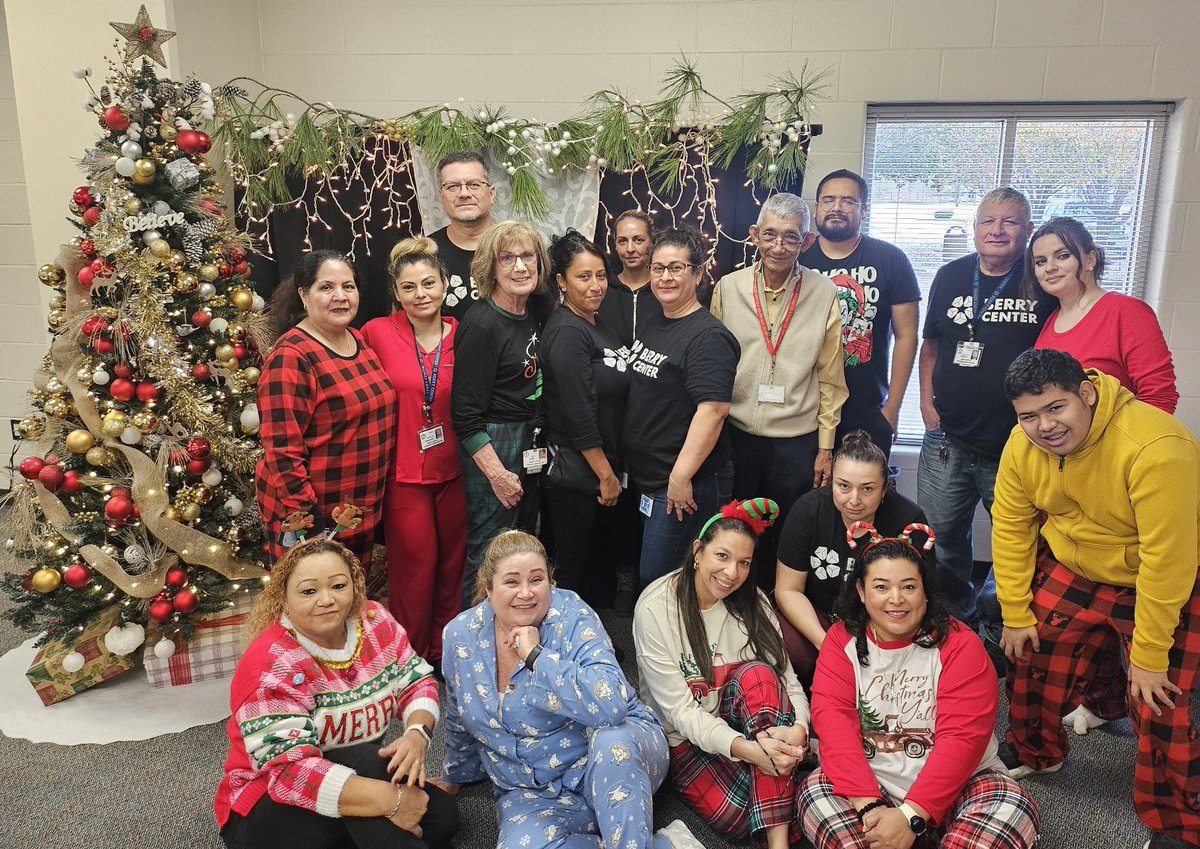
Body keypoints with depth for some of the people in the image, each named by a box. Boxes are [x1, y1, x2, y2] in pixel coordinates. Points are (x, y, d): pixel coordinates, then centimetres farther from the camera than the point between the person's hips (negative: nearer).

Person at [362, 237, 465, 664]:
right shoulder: (377, 333, -9)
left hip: (454, 472, 3)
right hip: (403, 476, -3)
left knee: (452, 566, 15)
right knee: (415, 570, 7)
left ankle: (446, 654, 34)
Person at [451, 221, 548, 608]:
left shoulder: (530, 316, 6)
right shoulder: (481, 325, -19)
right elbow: (466, 413, -19)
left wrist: (535, 441, 11)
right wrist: (497, 473, -21)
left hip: (527, 445, 9)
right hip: (490, 447, -9)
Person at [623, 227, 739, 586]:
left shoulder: (709, 336, -16)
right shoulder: (652, 326, 12)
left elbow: (713, 410, -25)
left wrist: (681, 477, -26)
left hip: (685, 484, -9)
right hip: (643, 477, 9)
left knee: (656, 580, -1)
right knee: (644, 573, 19)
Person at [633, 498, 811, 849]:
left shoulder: (752, 603, -4)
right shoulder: (655, 608, -17)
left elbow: (787, 682, -10)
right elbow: (680, 711, -20)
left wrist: (798, 729, -32)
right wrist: (745, 749, -34)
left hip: (743, 721, 4)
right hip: (684, 739, -4)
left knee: (757, 673, -30)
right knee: (739, 814, -32)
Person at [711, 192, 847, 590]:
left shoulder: (824, 294, -4)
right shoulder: (728, 288, -1)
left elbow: (830, 378, 1)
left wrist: (826, 447, 1)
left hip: (797, 441, -1)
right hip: (736, 435, 1)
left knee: (785, 542, 13)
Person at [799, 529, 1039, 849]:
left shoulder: (959, 644, -8)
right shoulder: (841, 640, -2)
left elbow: (962, 738, -17)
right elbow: (833, 721, -14)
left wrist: (911, 816, -26)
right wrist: (868, 806, -27)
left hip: (956, 784, 0)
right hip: (871, 784, 1)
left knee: (1015, 810, -29)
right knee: (815, 793, -28)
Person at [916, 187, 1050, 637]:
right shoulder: (950, 277, 7)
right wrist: (927, 402, 4)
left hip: (1016, 447, -3)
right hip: (948, 441, 3)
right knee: (941, 540, 14)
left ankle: (999, 621, 32)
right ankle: (958, 617, 36)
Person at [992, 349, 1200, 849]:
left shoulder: (1155, 447, -35)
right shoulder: (1022, 446, -16)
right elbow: (1011, 529, -6)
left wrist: (1149, 658, -24)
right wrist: (1016, 614, -4)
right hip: (1072, 572, 5)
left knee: (1158, 706, -9)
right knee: (1030, 659, 6)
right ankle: (1032, 754, 35)